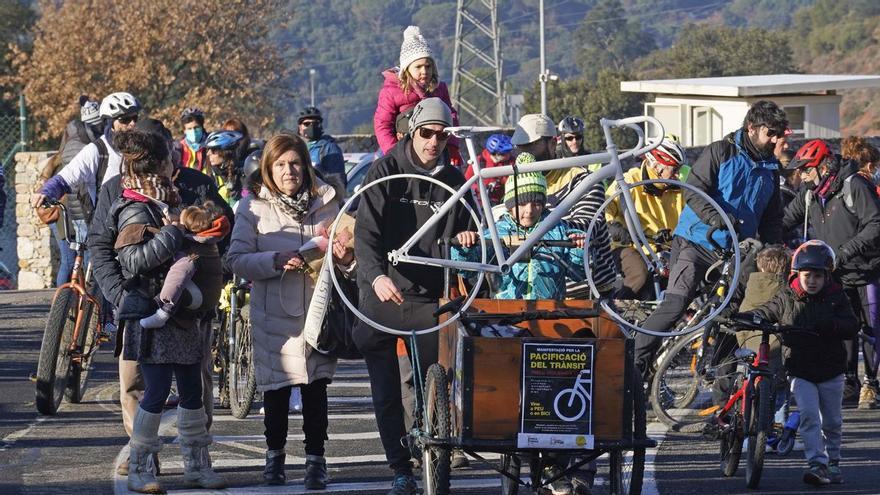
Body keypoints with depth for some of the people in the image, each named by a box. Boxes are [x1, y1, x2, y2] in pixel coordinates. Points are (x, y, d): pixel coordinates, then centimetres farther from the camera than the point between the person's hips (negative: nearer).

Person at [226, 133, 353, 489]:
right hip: (274, 313, -1)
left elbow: (343, 251, 17)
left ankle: (315, 459, 7)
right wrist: (276, 260, -20)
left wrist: (345, 258, -7)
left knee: (316, 388, 0)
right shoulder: (254, 207, 0)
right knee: (276, 388, 5)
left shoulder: (325, 203, 7)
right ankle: (274, 454, 22)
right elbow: (237, 260, -5)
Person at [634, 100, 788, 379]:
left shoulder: (770, 168, 14)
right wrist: (715, 217, -32)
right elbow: (694, 191, -14)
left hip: (734, 252, 6)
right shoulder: (720, 152, -5)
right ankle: (638, 361, -15)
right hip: (696, 244, -6)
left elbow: (772, 218, 19)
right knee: (675, 304, -18)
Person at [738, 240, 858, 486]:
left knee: (832, 421, 12)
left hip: (831, 369, 1)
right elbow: (764, 313, -1)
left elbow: (852, 327, -7)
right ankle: (817, 464, -18)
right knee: (809, 416, -16)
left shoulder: (836, 298, -1)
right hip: (800, 370, -1)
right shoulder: (787, 298, -1)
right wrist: (739, 318, -18)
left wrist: (829, 325, -25)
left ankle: (833, 463, 28)